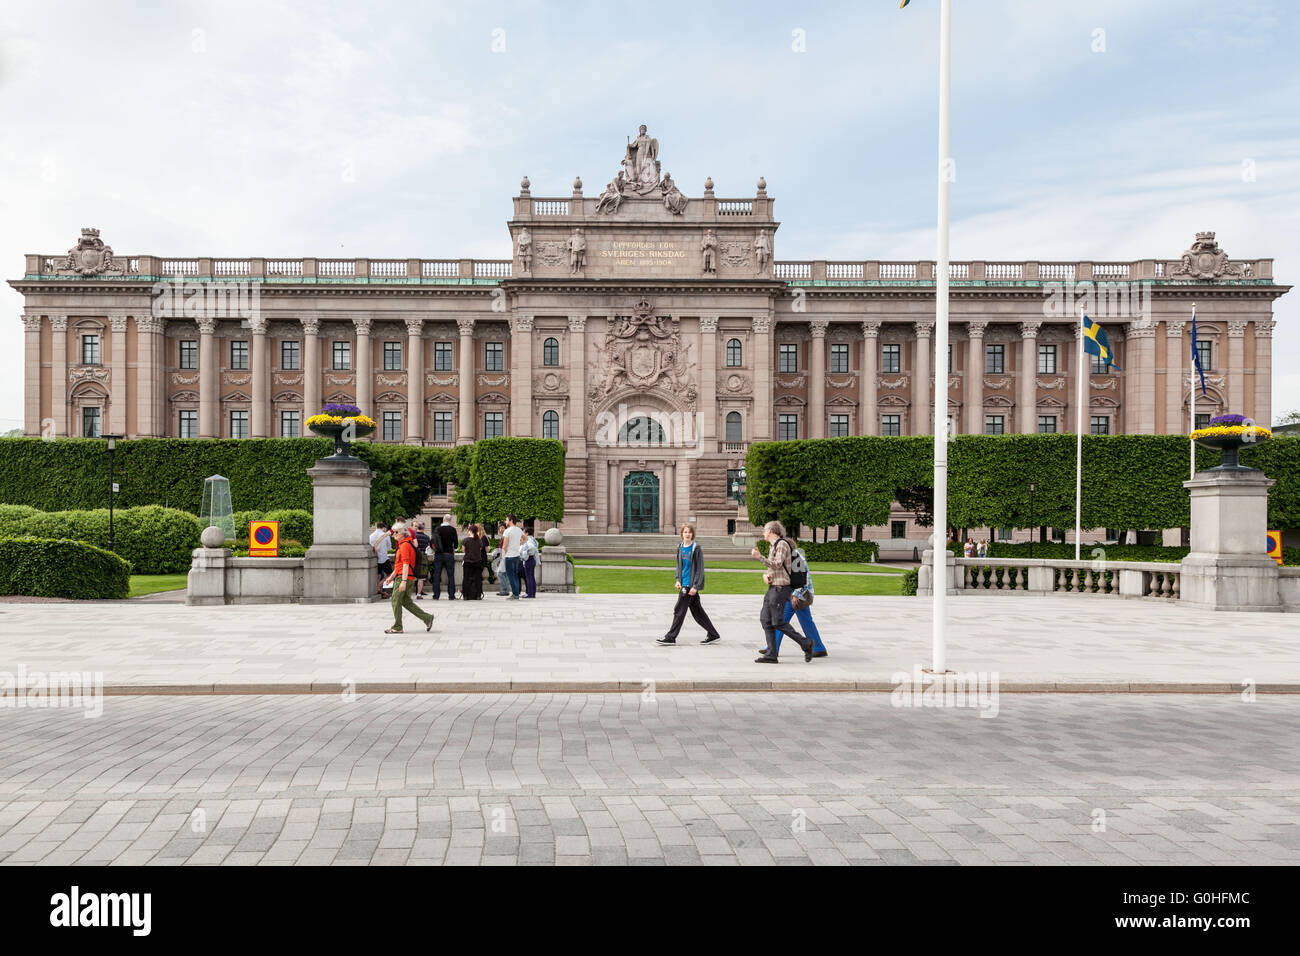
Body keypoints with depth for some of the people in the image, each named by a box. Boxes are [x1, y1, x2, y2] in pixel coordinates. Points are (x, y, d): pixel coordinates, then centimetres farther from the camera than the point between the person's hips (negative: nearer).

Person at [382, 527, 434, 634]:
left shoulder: (405, 545, -14)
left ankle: (397, 627, 4)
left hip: (403, 578, -10)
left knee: (396, 601, -2)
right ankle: (427, 618, 9)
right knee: (406, 602, 12)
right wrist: (391, 576, 28)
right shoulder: (405, 544, 18)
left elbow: (406, 564, -22)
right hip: (410, 579, 10)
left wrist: (403, 581, -26)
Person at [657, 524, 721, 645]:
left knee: (679, 610, -4)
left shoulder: (696, 549, -11)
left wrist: (695, 586, -17)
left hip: (691, 584, -7)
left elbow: (700, 569, -12)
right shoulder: (681, 548, 10)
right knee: (697, 611, 12)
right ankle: (713, 634, 21)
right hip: (684, 584, 7)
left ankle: (671, 637, 5)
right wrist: (678, 580, 4)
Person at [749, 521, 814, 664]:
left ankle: (806, 644, 3)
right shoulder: (772, 546, 17)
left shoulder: (782, 544, -11)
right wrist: (765, 575, -1)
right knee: (765, 619, 3)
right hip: (773, 587, 9)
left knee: (778, 622, -9)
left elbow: (777, 565, -21)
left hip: (780, 588, -9)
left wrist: (759, 556, -26)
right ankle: (771, 655, 4)